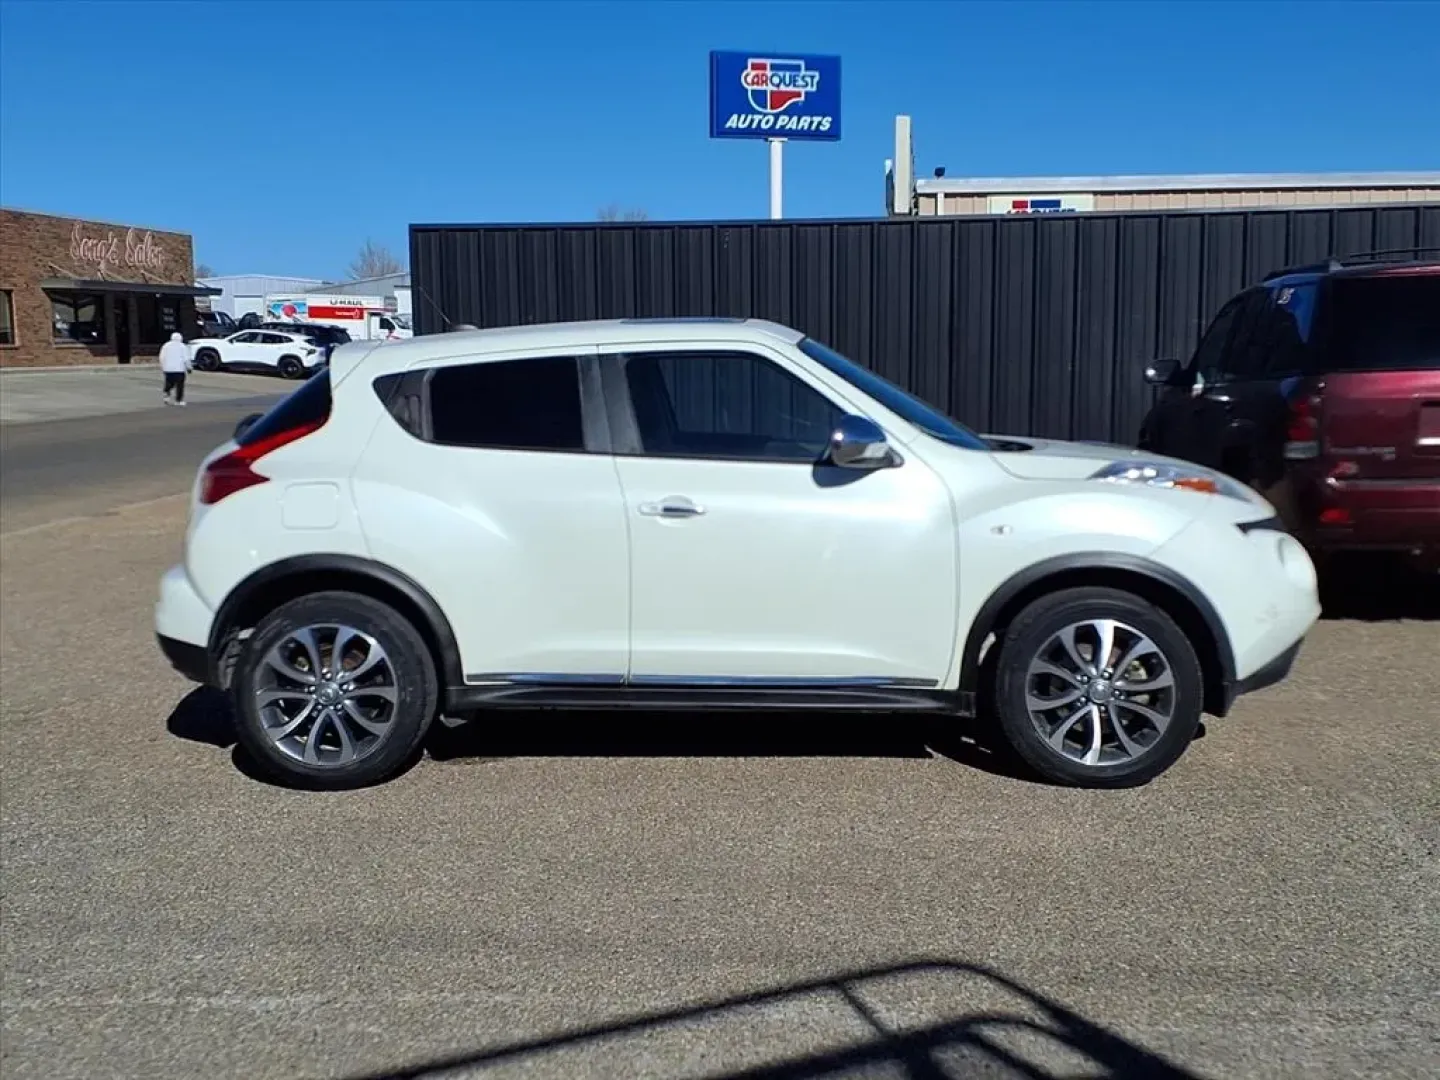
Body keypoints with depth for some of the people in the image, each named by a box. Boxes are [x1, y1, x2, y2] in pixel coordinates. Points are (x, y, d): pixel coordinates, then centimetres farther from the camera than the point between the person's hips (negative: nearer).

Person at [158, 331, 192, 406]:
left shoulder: (166, 345, 9)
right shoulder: (182, 346, -1)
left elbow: (162, 357, 7)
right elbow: (186, 359, -6)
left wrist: (162, 367, 16)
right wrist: (188, 367, 4)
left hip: (168, 369, 4)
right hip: (179, 369, -4)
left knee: (169, 383, 17)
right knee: (180, 385, 2)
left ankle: (166, 392, -8)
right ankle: (179, 400, 0)